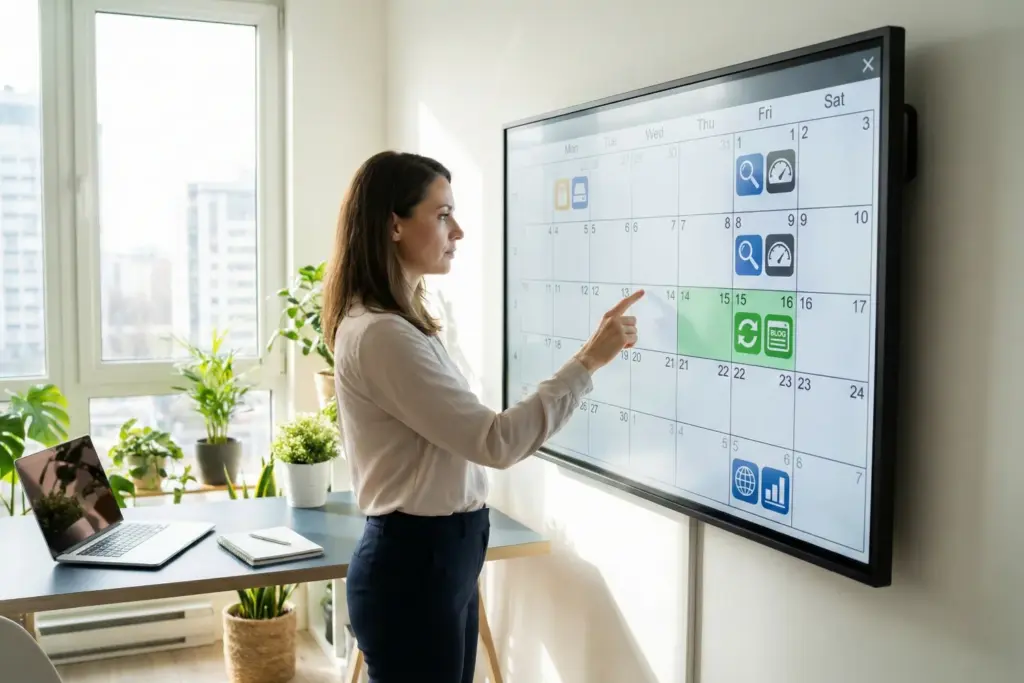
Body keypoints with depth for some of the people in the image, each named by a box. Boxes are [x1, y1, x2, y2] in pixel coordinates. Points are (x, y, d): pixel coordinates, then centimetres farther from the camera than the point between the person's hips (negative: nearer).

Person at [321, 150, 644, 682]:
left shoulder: (398, 324, 11)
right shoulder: (380, 335, -22)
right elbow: (496, 442, -24)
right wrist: (589, 360, -19)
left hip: (440, 555, 10)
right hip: (412, 566, -10)